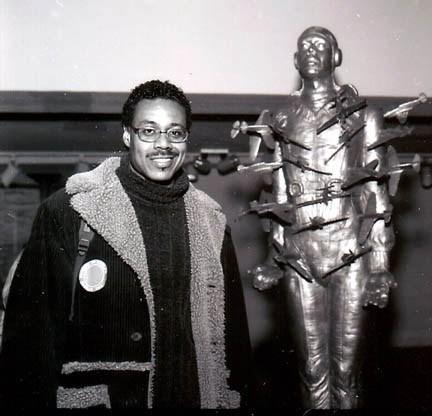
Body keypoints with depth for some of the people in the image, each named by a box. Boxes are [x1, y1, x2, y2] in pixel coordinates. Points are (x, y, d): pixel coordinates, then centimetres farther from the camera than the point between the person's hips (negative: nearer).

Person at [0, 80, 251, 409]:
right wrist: (33, 399, -13)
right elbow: (30, 327, -10)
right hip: (92, 398, -3)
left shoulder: (211, 222, 3)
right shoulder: (66, 211, -9)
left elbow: (232, 331, 7)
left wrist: (235, 398, 3)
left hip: (193, 395, 4)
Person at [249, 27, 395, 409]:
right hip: (299, 255, 3)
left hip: (350, 251, -2)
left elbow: (376, 194, 0)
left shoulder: (362, 117, 3)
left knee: (347, 365, 2)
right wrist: (274, 257, 13)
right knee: (312, 365, 8)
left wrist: (379, 264, -6)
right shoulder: (284, 122, 12)